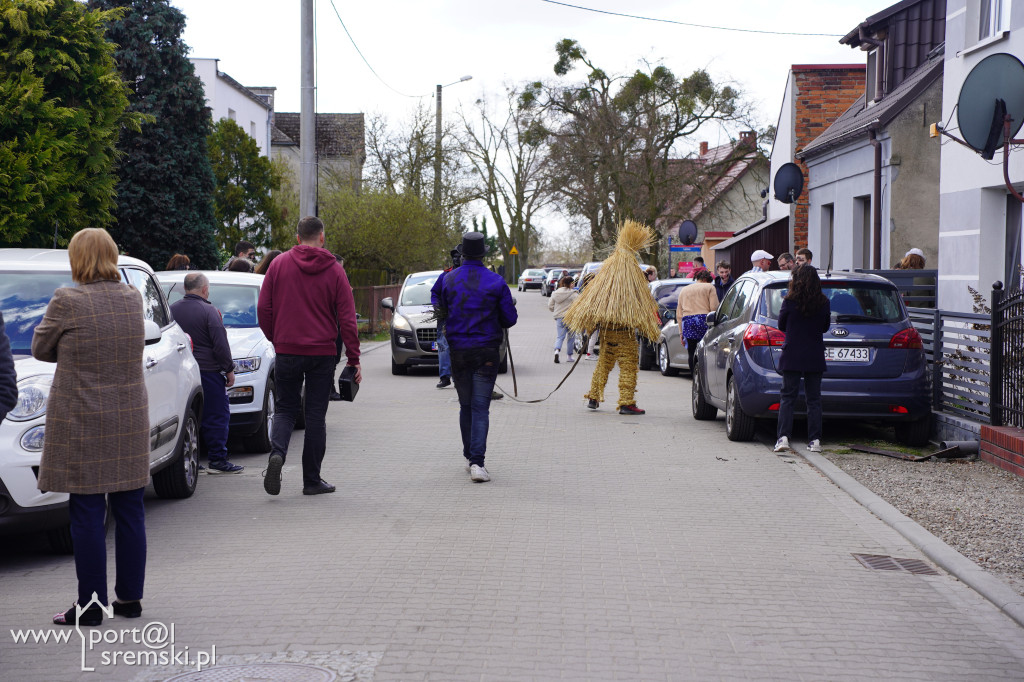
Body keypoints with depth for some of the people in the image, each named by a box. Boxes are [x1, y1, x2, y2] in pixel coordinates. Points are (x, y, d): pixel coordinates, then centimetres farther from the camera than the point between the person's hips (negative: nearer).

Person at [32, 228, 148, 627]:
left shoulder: (67, 302, -12)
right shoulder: (132, 299, 3)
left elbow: (41, 349, 1)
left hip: (83, 424, -5)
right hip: (130, 420, 5)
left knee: (87, 515, 1)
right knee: (129, 511, 11)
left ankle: (90, 605, 5)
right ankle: (130, 598, 19)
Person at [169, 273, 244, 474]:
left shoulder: (172, 310, 7)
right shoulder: (209, 311, -10)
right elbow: (220, 345, -11)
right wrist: (229, 369, -2)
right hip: (208, 370, -6)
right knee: (217, 416, 0)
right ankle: (217, 460, -1)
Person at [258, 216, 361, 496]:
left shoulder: (279, 264, 1)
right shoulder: (334, 270, -2)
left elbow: (264, 309, 2)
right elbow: (347, 318, -4)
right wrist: (353, 358, 0)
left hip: (287, 350, 1)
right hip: (322, 352, -1)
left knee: (286, 408, 13)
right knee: (316, 415, 6)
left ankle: (277, 452, -15)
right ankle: (312, 480, 9)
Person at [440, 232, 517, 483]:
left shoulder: (448, 280, -1)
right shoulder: (496, 282, -6)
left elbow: (442, 313, 7)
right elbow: (510, 318, -2)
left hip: (458, 351, 2)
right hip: (486, 351, -2)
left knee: (465, 406, 16)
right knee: (480, 407, -3)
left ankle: (469, 456, 25)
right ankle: (477, 462, -13)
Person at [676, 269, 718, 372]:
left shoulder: (684, 290, 24)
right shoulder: (709, 287, 9)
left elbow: (678, 314, 21)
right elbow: (714, 307, -2)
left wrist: (681, 332, 21)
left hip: (687, 321, 4)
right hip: (703, 320, -4)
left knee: (692, 354, 4)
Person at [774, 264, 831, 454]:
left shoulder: (789, 301, -9)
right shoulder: (823, 303, -3)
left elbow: (781, 326, 2)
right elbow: (825, 327, 10)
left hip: (792, 356, -2)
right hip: (815, 357, 2)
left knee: (787, 397, 3)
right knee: (814, 399, 9)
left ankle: (783, 437, -8)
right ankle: (814, 440, 7)